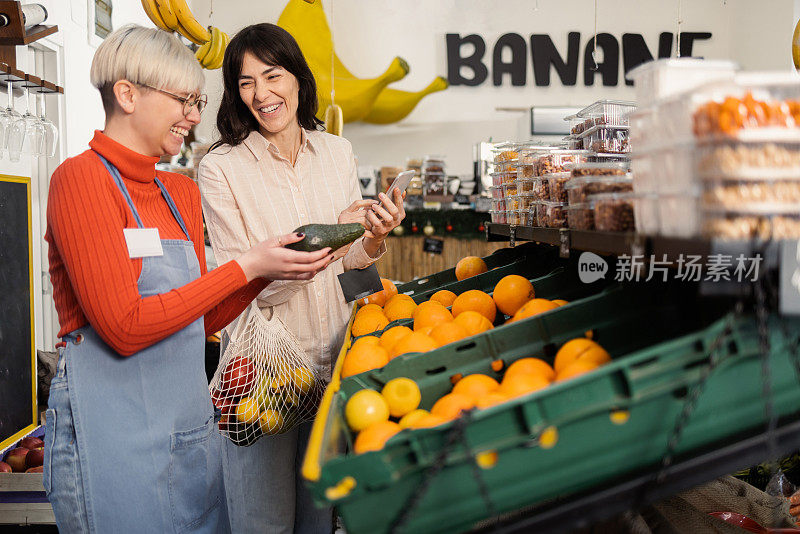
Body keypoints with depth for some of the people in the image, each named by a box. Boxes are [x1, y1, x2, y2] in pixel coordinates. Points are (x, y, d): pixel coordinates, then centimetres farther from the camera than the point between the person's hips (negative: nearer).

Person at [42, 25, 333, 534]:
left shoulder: (181, 192, 11)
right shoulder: (81, 177, -11)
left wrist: (271, 267, -3)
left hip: (191, 418, 7)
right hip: (115, 429, -7)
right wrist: (245, 266, -16)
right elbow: (125, 326, -19)